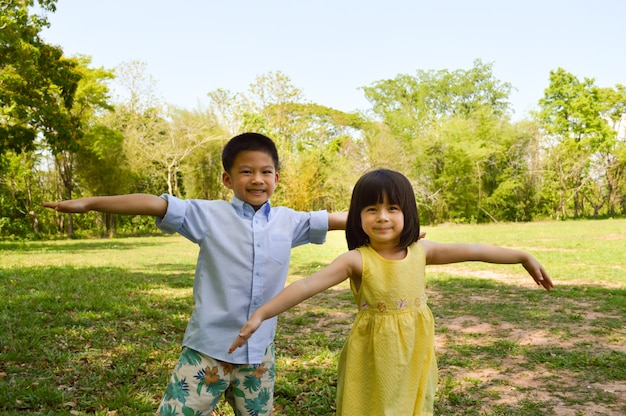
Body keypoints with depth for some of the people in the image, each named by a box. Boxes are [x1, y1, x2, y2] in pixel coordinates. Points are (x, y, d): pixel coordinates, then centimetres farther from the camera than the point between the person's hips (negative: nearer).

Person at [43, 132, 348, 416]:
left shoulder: (288, 222, 2)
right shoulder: (209, 215, -8)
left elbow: (338, 218, 9)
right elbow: (153, 204, -15)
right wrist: (90, 203, -21)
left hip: (259, 354, 4)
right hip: (208, 350, -3)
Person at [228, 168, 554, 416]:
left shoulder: (421, 251, -4)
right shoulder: (356, 260, -16)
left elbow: (474, 250, 2)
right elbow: (306, 286, -24)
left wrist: (524, 257, 5)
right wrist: (261, 314, -33)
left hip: (414, 354, 4)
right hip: (374, 357, -3)